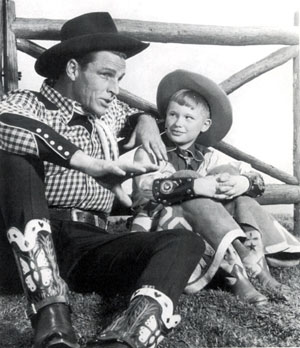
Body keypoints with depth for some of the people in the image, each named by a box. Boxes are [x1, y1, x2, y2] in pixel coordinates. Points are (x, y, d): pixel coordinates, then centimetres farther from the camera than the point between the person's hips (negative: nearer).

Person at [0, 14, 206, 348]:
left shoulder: (108, 111, 20)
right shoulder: (27, 102, 3)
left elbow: (136, 115, 42)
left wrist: (146, 121, 17)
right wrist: (92, 164, -29)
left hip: (90, 248, 4)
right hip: (32, 247, -3)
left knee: (186, 242, -20)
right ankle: (51, 319, -38)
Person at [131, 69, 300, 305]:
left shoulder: (207, 156, 10)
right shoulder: (150, 152, 0)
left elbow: (258, 181, 1)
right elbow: (146, 190, -22)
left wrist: (242, 183, -25)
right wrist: (196, 186, -32)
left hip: (205, 229, 4)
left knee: (239, 196, -13)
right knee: (196, 203, -30)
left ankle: (257, 264, -25)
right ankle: (237, 275, -35)